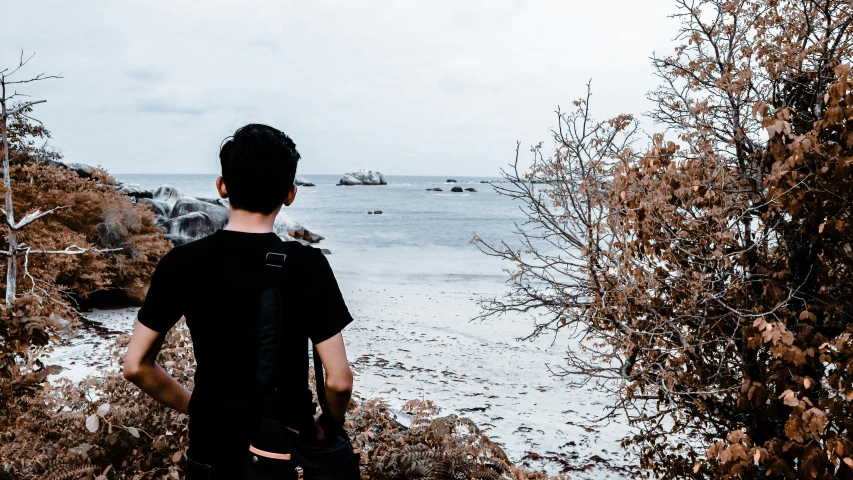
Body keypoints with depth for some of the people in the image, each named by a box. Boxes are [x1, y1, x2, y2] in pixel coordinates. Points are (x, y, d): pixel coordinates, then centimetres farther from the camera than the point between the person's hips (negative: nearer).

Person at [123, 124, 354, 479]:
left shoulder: (181, 263, -10)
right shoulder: (308, 265, -16)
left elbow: (136, 365, -4)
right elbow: (339, 381, -17)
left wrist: (193, 406, 10)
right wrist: (329, 423, 3)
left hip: (212, 451, 1)